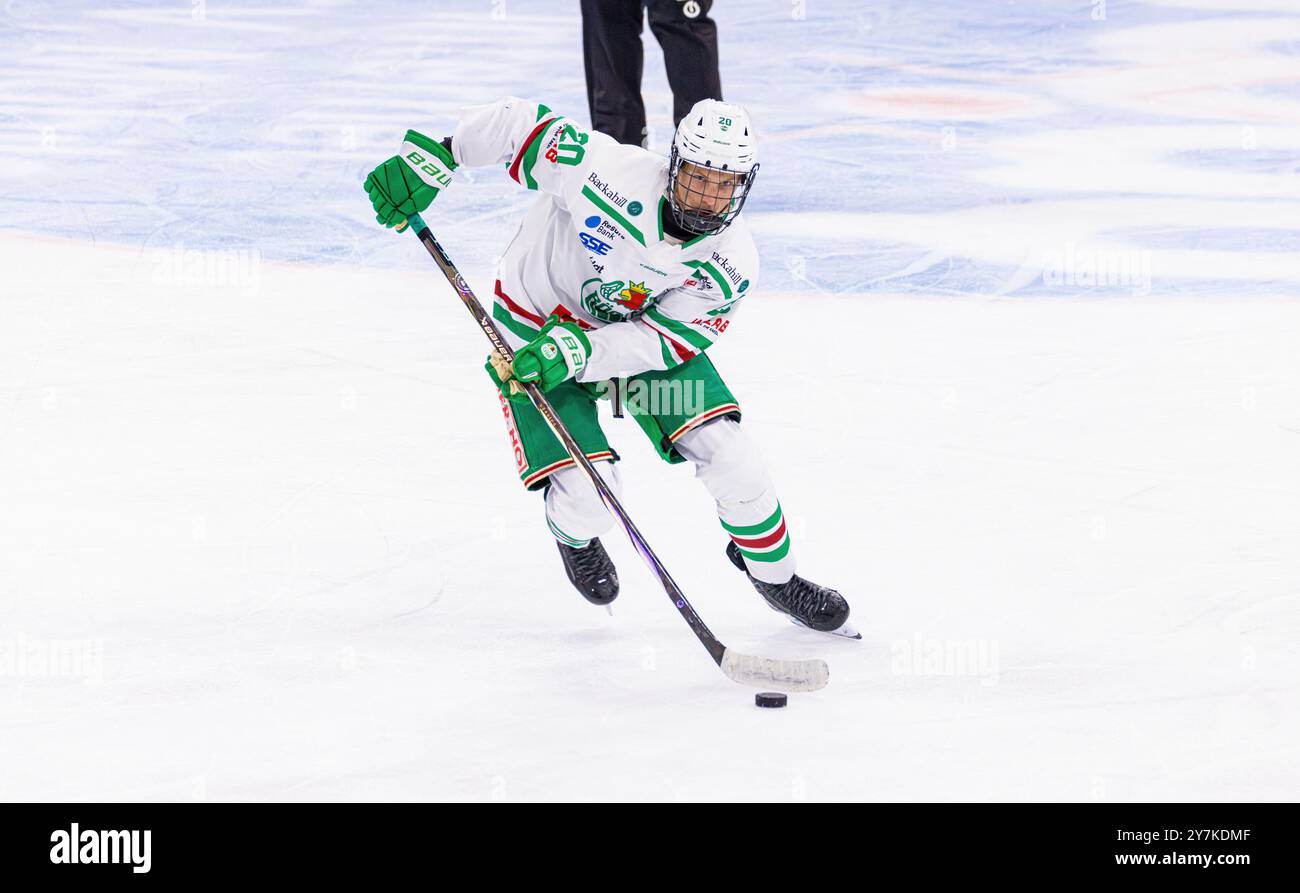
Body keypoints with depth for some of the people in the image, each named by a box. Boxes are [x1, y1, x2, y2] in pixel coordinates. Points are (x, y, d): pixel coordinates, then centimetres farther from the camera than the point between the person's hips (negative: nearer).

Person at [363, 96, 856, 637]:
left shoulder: (731, 265, -22)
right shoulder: (612, 173, -33)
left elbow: (659, 342, -24)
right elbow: (520, 123, -23)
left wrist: (576, 351, -39)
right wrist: (433, 157, -28)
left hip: (640, 330, 3)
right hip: (537, 323, -3)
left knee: (725, 454, -9)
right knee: (587, 496, -14)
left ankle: (774, 575, 18)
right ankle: (573, 533, 27)